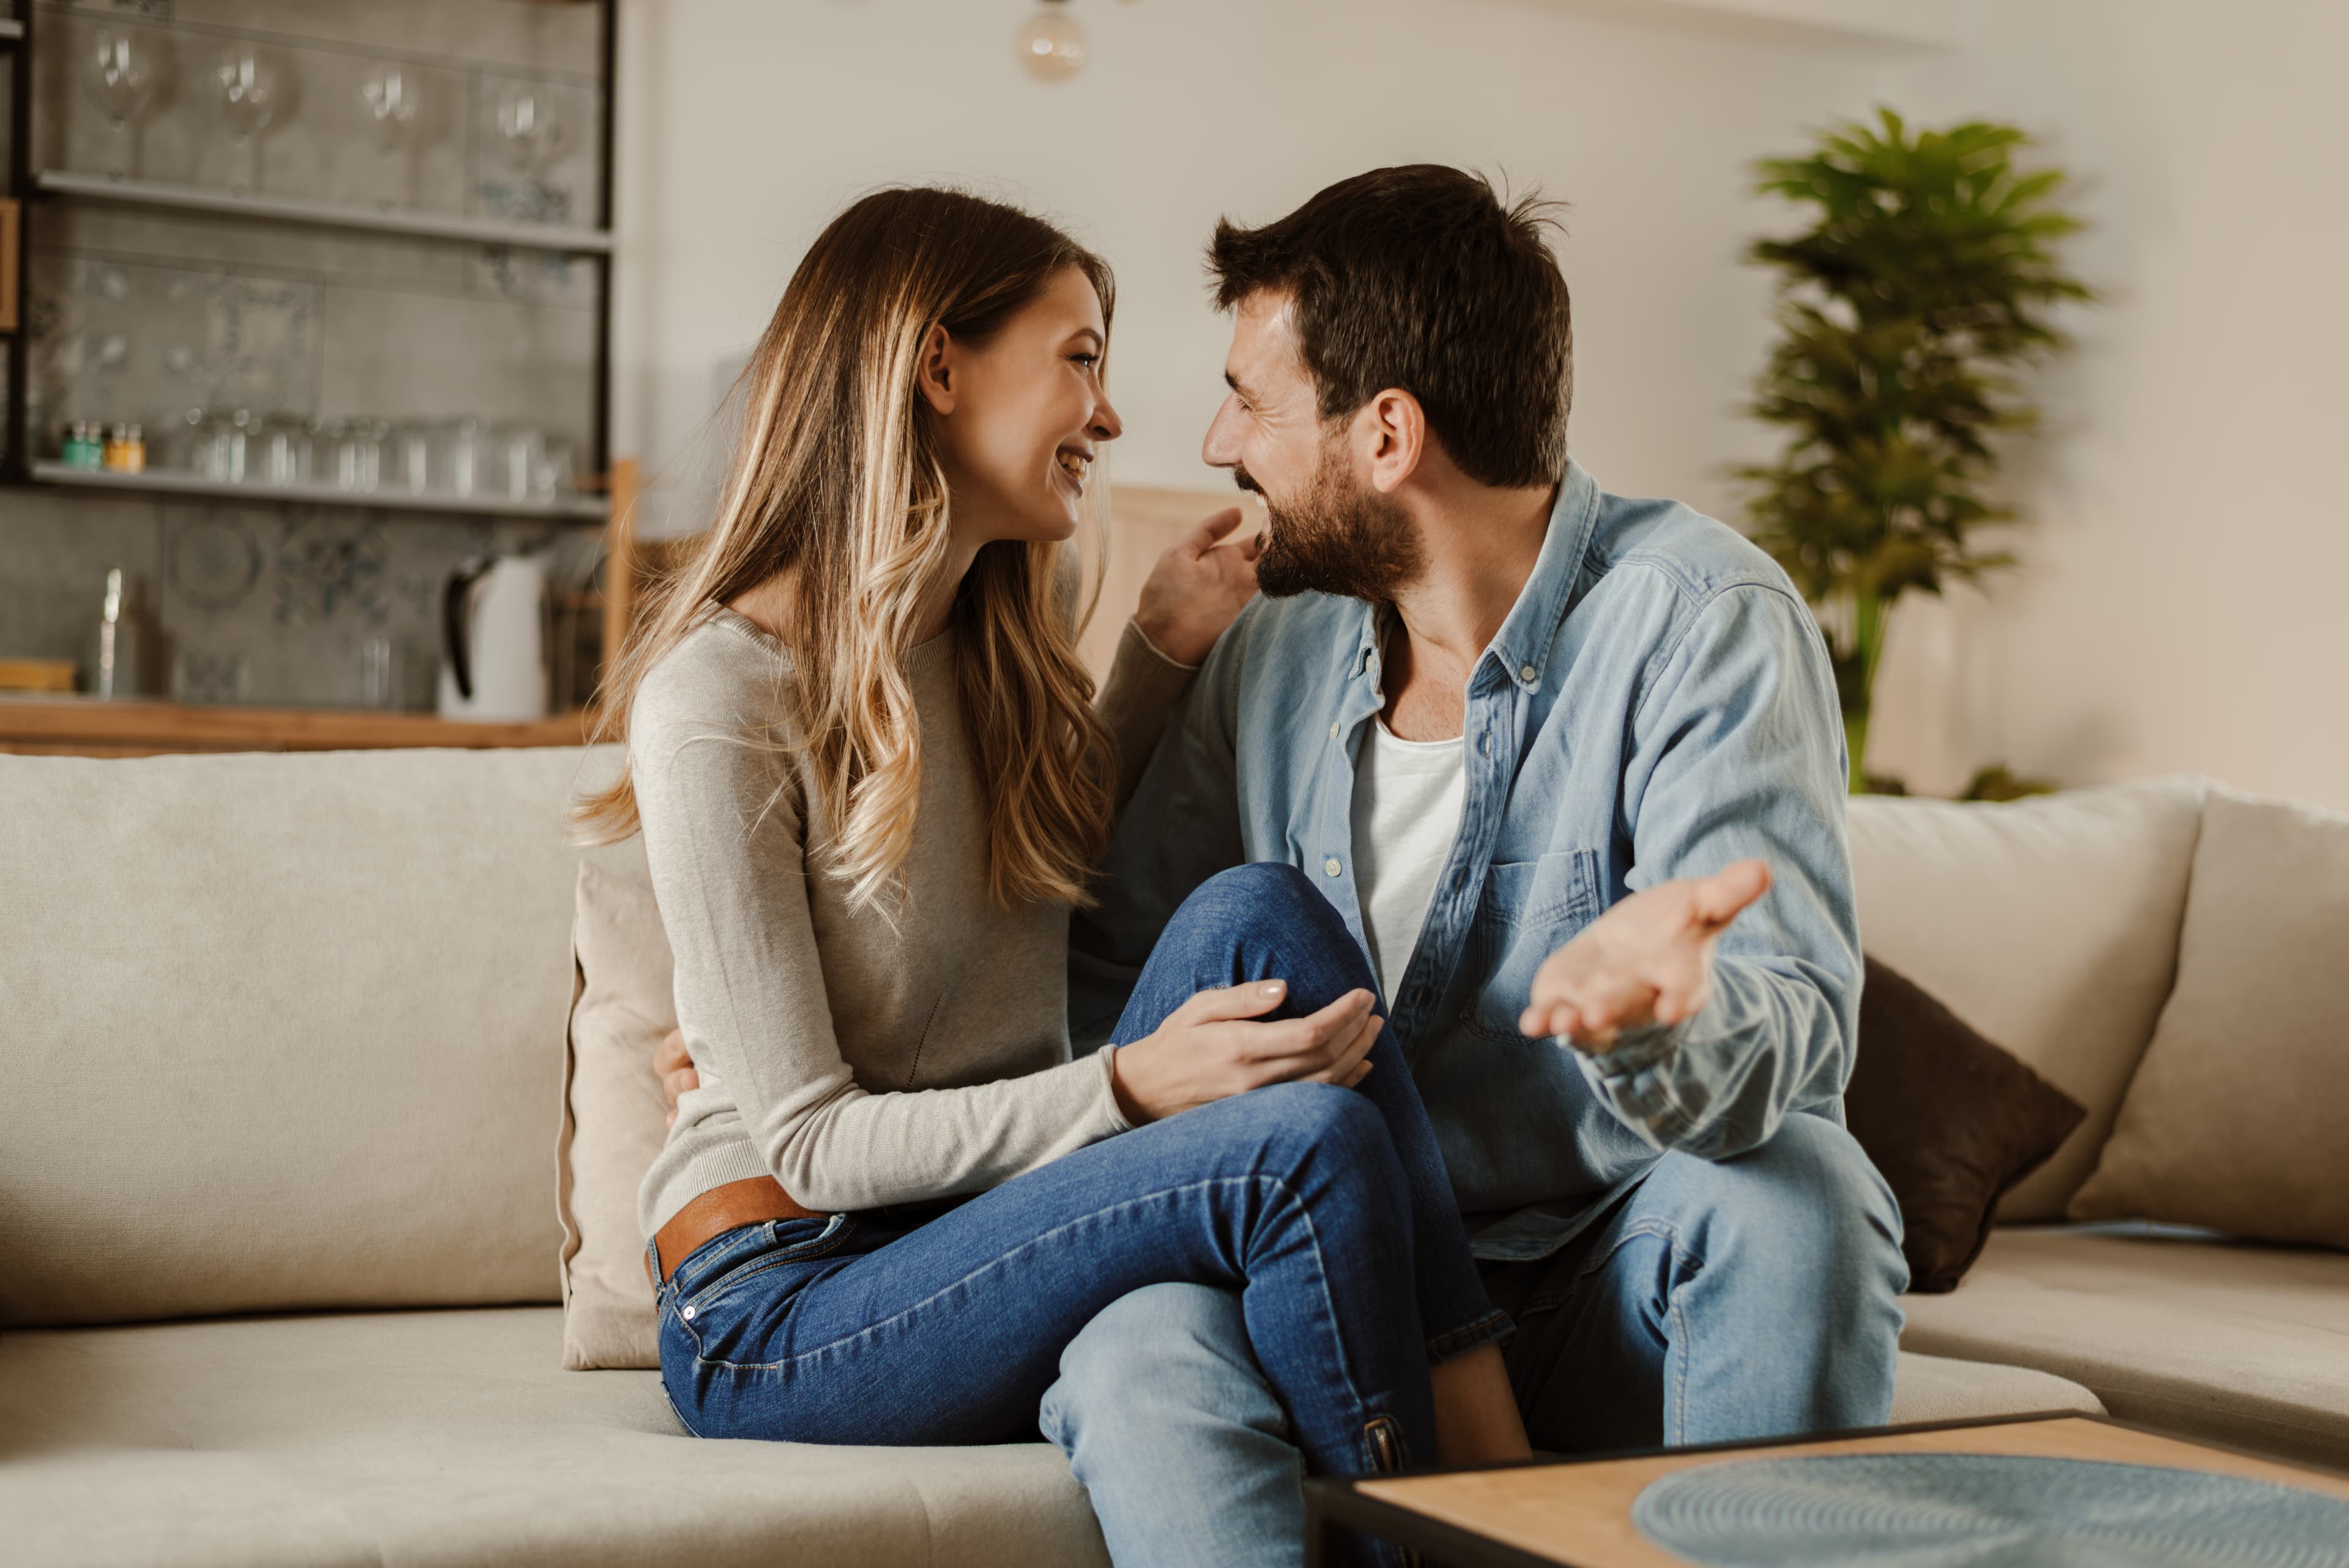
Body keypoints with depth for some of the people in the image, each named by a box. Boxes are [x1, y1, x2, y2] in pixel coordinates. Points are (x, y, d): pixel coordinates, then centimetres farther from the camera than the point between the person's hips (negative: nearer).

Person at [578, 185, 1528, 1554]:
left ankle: (1496, 1455, -22)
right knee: (1306, 1144, -28)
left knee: (1253, 912, -20)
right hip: (779, 1310, -7)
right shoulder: (719, 700, -15)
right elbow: (811, 1139, -16)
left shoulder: (993, 656, 10)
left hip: (990, 1234, 7)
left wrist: (1162, 654, 14)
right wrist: (1133, 1087, -28)